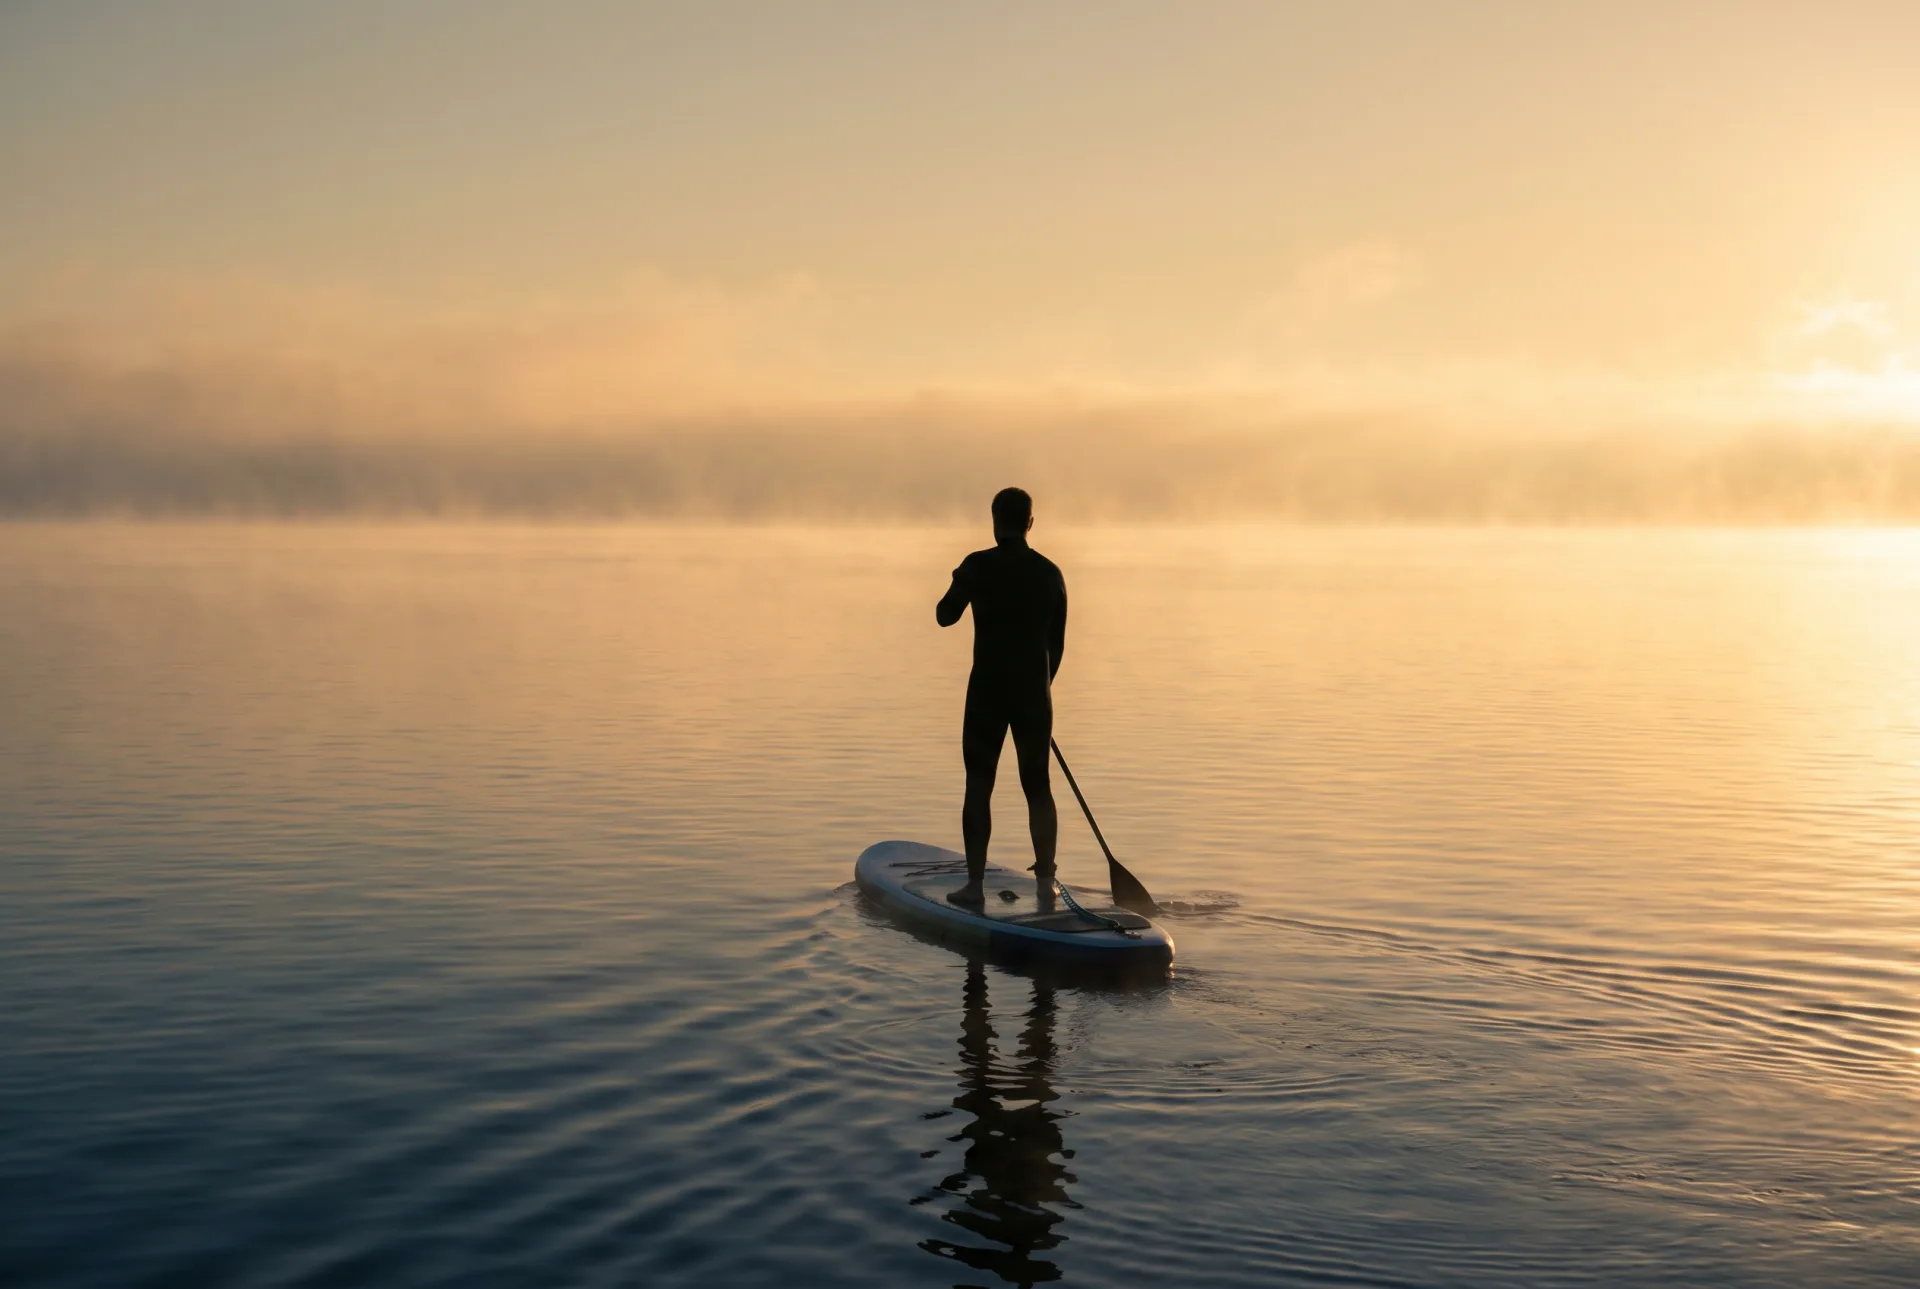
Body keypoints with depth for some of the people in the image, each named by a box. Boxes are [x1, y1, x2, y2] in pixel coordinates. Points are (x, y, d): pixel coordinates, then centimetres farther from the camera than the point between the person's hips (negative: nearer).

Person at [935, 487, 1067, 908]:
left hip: (987, 691, -3)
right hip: (1034, 692, 3)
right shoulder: (1050, 573, 3)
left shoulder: (978, 566, -8)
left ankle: (975, 884, 6)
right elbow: (1057, 644, 9)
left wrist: (962, 586, 24)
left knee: (979, 785, 6)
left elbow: (944, 616, 5)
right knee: (1038, 786, 11)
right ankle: (1045, 884, 11)